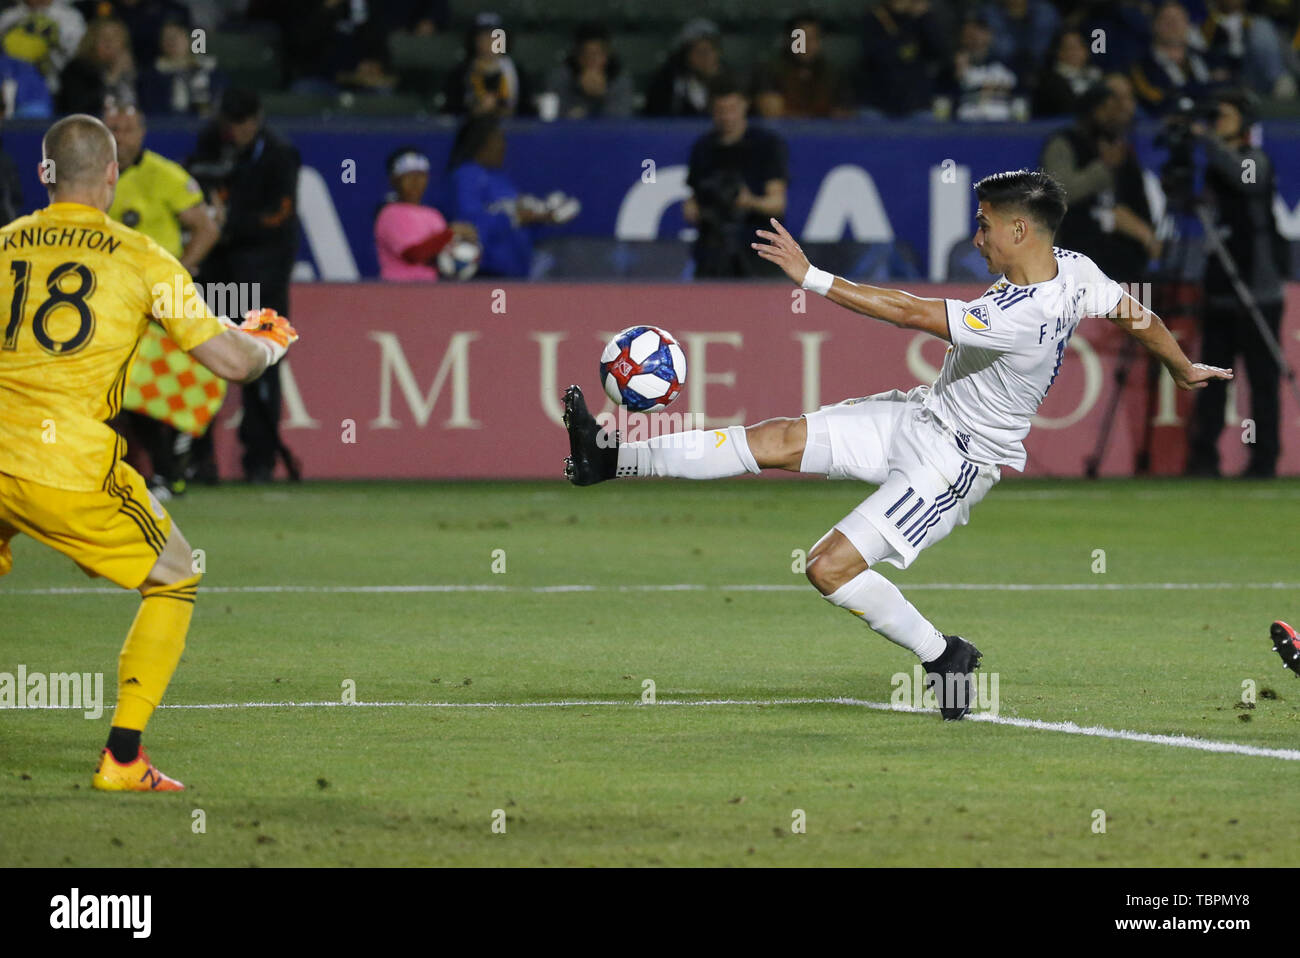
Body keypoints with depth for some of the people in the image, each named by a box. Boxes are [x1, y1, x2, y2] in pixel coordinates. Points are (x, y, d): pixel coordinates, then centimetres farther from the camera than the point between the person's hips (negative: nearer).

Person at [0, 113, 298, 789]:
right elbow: (232, 361, 1)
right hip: (73, 472, -3)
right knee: (174, 582, 18)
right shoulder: (140, 259, 0)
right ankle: (122, 755, 10)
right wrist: (270, 341, 24)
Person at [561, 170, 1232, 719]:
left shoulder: (1020, 319, -33)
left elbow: (910, 313, -31)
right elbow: (1140, 317, 11)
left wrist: (810, 277, -26)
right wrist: (1184, 370, 31)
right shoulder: (1072, 269, -5)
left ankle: (943, 655, 5)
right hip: (921, 415, 9)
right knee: (784, 439, -1)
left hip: (955, 463, -9)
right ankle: (608, 457, -3)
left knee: (832, 568, -16)